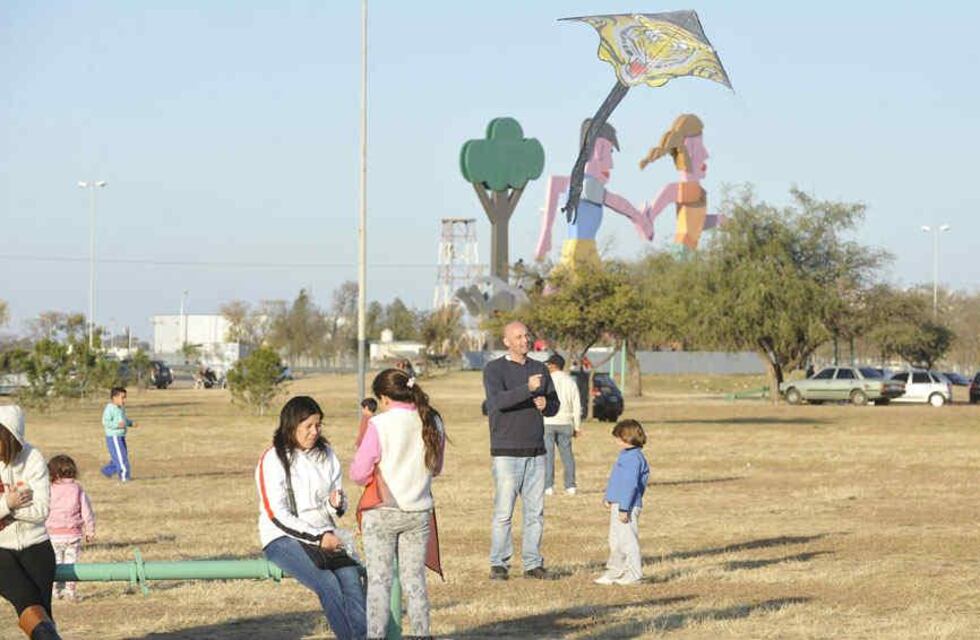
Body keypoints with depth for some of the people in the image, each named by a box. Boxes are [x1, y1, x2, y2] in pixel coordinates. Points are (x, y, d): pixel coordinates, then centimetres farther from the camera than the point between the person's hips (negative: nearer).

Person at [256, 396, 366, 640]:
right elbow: (277, 514, -11)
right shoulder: (273, 460, -5)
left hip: (324, 535, 5)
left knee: (351, 578, -25)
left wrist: (336, 504, -6)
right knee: (328, 584, -29)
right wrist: (317, 537, -16)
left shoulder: (326, 454, 12)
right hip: (284, 538, -5)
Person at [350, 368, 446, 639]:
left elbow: (358, 473, -11)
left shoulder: (379, 425, -14)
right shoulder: (432, 423, 0)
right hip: (419, 512, 4)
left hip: (382, 512, -4)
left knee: (379, 580, 3)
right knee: (415, 580, 12)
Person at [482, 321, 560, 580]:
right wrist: (528, 389, -32)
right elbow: (498, 400, -20)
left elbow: (555, 405, 16)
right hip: (506, 452, -5)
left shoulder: (540, 369, 13)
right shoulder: (494, 369, -3)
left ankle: (533, 563, 11)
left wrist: (546, 404, -8)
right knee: (503, 511, -7)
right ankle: (498, 565, -2)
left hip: (536, 451, 5)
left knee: (535, 511, 5)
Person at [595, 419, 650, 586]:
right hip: (617, 504, 11)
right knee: (615, 541, 16)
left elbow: (630, 484, -23)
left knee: (628, 540, -5)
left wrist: (624, 508, -24)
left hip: (626, 507, -11)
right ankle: (614, 572, 24)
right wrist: (608, 498, 25)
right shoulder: (625, 455, 15)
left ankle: (634, 574, 0)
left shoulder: (633, 458, -19)